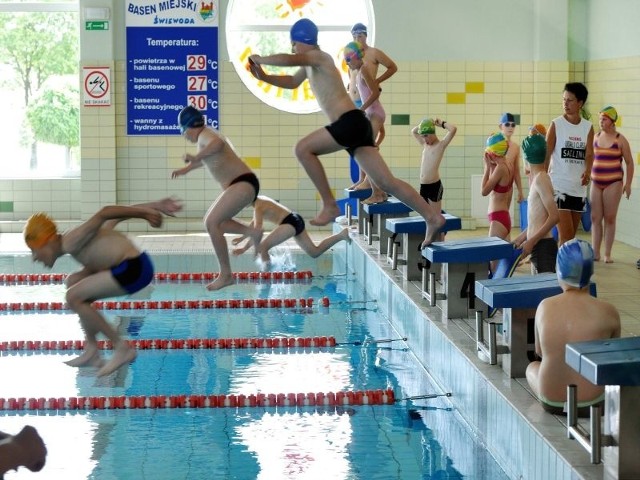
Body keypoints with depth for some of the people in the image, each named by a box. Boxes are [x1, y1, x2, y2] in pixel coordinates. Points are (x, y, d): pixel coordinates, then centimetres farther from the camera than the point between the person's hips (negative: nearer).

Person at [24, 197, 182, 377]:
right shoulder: (77, 241, 17)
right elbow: (116, 217, 18)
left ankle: (121, 348, -4)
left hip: (133, 268, -11)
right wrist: (156, 206, 15)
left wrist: (145, 213, -21)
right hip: (132, 266, 11)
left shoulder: (71, 243, -11)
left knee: (73, 297, -10)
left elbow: (103, 214, -21)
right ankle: (92, 351, 18)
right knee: (73, 282, 19)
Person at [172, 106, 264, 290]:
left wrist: (196, 157, -34)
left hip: (243, 184, -11)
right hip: (240, 185, 11)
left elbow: (218, 144, -38)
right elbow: (208, 158, 42)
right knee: (211, 221, 17)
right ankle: (252, 232, 10)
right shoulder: (207, 136, 20)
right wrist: (186, 169, 44)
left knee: (212, 223, -17)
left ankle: (226, 274, -17)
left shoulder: (205, 135, -11)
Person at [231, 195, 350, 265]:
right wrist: (242, 237, 32)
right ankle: (343, 234, 6)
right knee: (315, 252, 10)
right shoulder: (260, 199, 19)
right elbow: (254, 223, 32)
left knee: (261, 247, -15)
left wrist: (244, 248, -14)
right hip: (296, 221, 11)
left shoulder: (258, 207, -10)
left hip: (290, 223, -11)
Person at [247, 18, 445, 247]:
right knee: (386, 182, 5)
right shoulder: (309, 64, 23)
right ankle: (433, 217, 2)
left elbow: (288, 60, -22)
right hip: (352, 126, 10)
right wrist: (263, 77, 30)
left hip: (351, 123, -10)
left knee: (303, 149, -10)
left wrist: (260, 59, -6)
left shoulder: (318, 57, -5)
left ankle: (330, 205, -7)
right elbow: (292, 82, 42)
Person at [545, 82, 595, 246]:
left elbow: (589, 153, -1)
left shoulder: (588, 127, 6)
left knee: (571, 235, 9)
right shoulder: (556, 125, -4)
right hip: (559, 187, -4)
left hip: (579, 187, 4)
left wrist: (588, 171, -21)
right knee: (565, 234, -13)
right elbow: (546, 155, -3)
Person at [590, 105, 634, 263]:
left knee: (610, 219, -1)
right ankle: (595, 252, 7)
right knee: (595, 218, 2)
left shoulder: (620, 140, -2)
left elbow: (629, 162, 1)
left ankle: (607, 254, 3)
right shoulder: (595, 137, 8)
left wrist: (628, 183, -3)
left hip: (613, 183, -4)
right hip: (596, 183, 4)